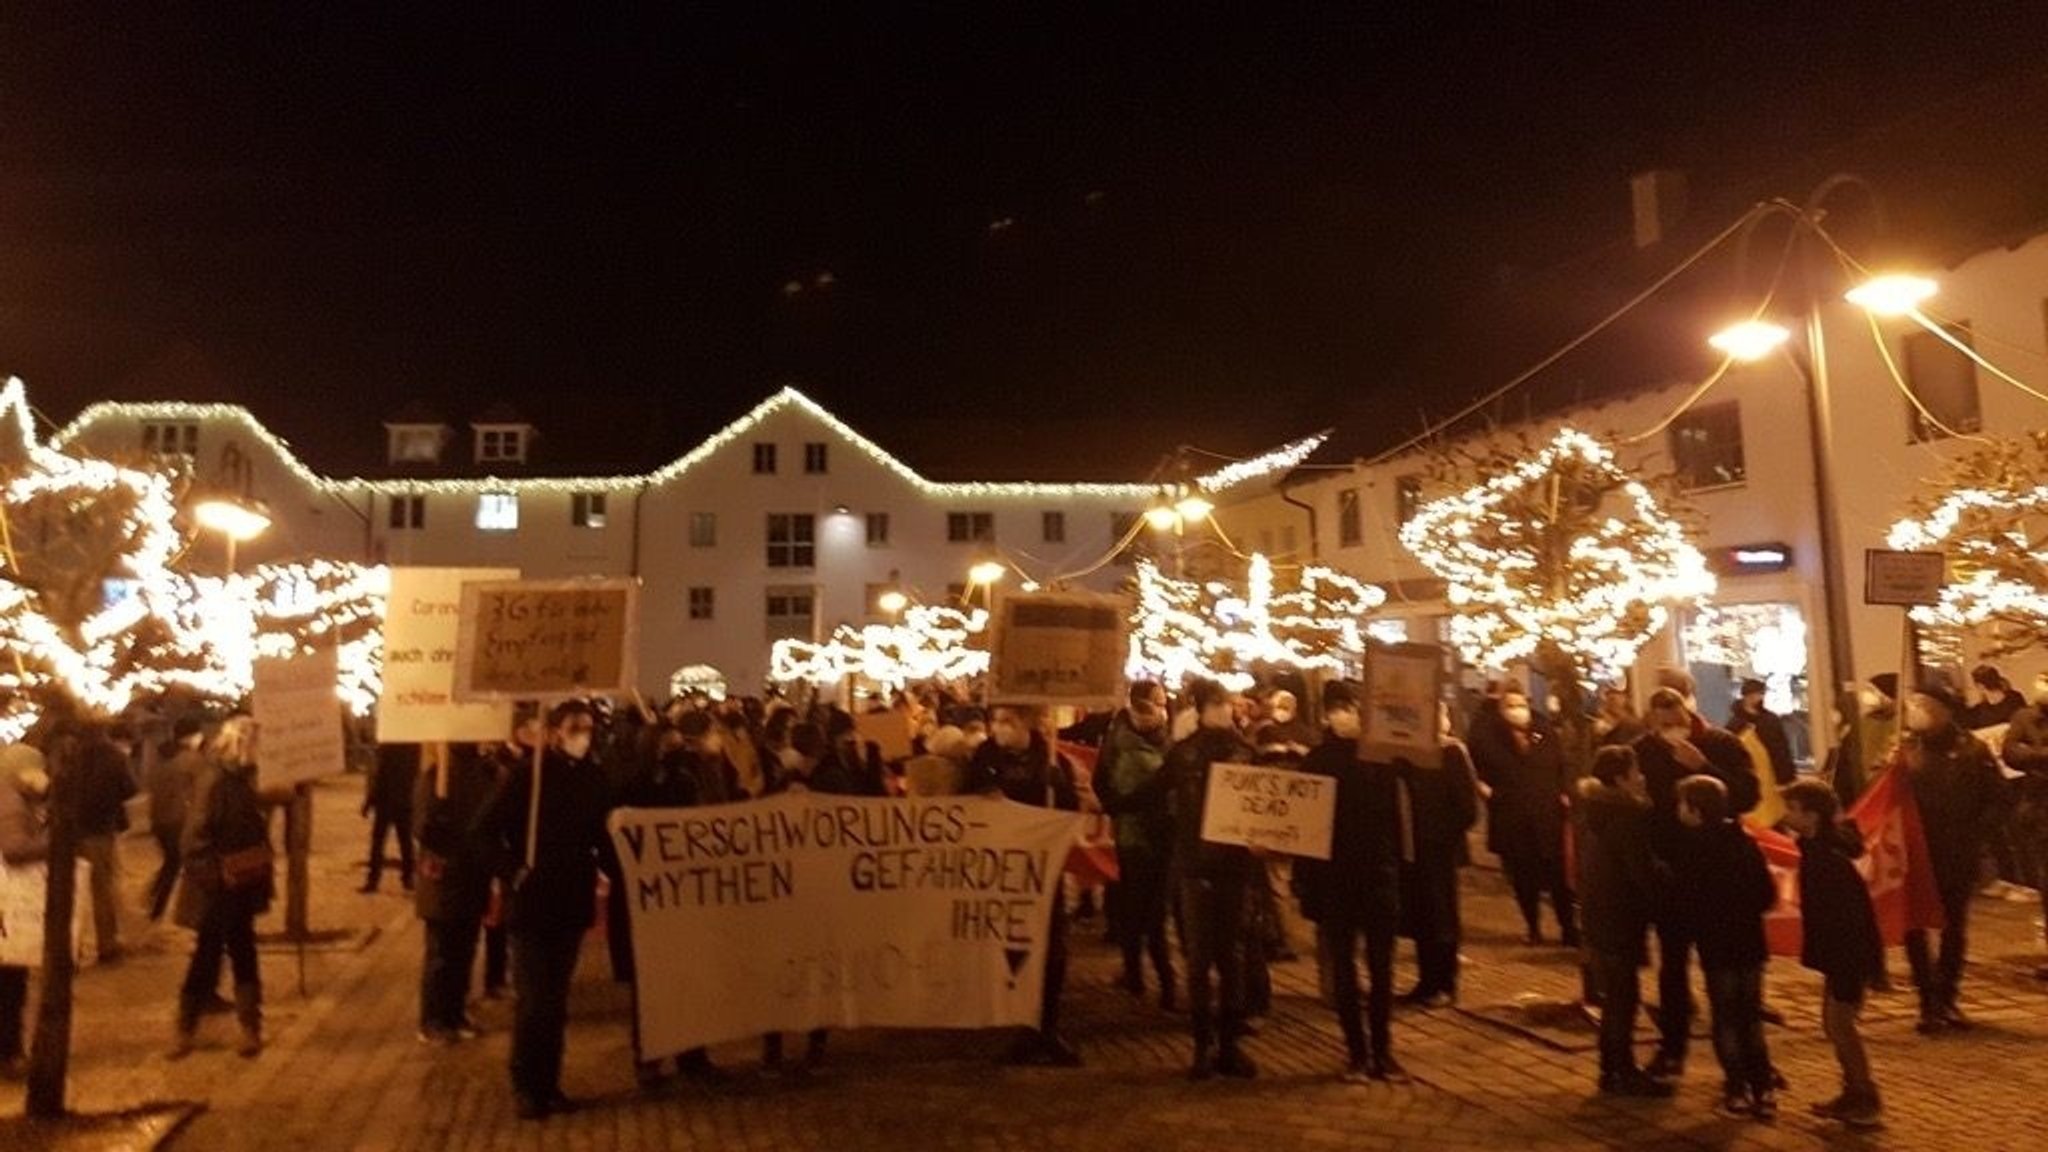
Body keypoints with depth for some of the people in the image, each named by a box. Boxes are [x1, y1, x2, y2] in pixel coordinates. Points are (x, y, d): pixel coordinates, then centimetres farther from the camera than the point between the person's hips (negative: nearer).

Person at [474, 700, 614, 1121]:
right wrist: (511, 871, -14)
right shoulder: (528, 773, -10)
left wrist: (602, 870, -4)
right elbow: (487, 826, -10)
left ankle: (549, 1083, 24)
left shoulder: (593, 778, 3)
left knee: (556, 1000, 13)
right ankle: (526, 1086, 17)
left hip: (572, 901, 4)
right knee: (532, 1000, 2)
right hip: (532, 902, -4)